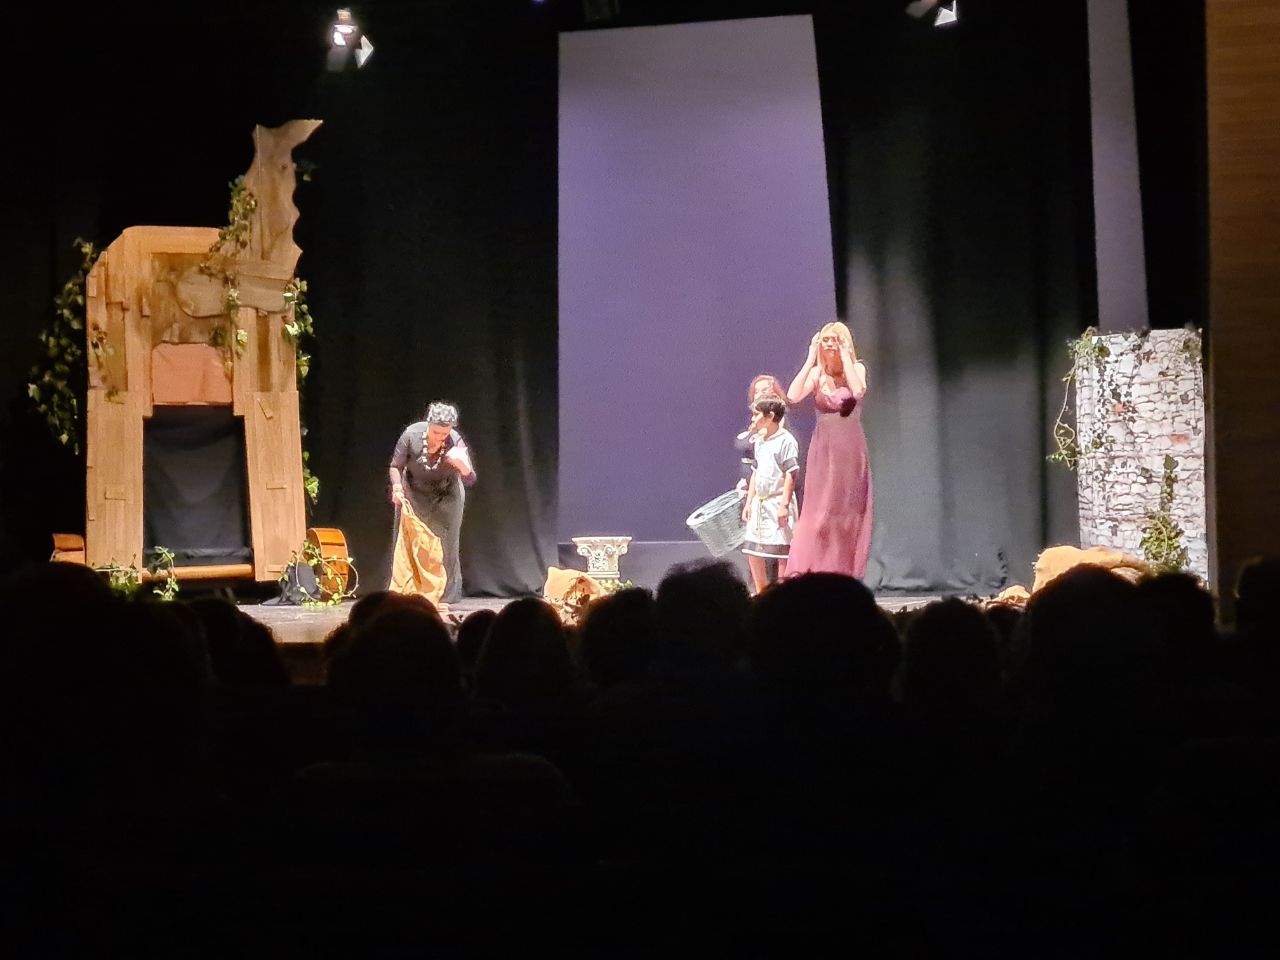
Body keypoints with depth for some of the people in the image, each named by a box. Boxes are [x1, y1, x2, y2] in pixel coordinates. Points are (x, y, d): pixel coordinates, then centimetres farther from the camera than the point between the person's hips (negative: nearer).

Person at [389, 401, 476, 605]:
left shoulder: (456, 442, -27)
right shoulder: (411, 435, -26)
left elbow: (469, 480, -30)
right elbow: (395, 466, -12)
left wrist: (463, 466, -52)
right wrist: (397, 487, -30)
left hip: (445, 496, -1)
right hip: (414, 494, 1)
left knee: (445, 546, -1)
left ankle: (445, 595, 8)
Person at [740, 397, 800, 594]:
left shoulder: (786, 440, -10)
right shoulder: (759, 441, 16)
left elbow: (791, 474, -15)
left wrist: (784, 504, -21)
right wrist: (749, 502, 15)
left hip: (778, 502, -8)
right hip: (759, 502, 8)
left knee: (782, 551, -4)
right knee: (752, 551, 7)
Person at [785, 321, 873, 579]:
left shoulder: (857, 368, 1)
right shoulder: (817, 373, 4)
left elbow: (858, 391, -21)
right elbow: (793, 396, -14)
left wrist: (845, 356, -14)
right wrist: (810, 359, -10)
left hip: (850, 451, -1)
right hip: (823, 451, 1)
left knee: (849, 514, 2)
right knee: (818, 513, -5)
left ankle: (844, 574, 8)